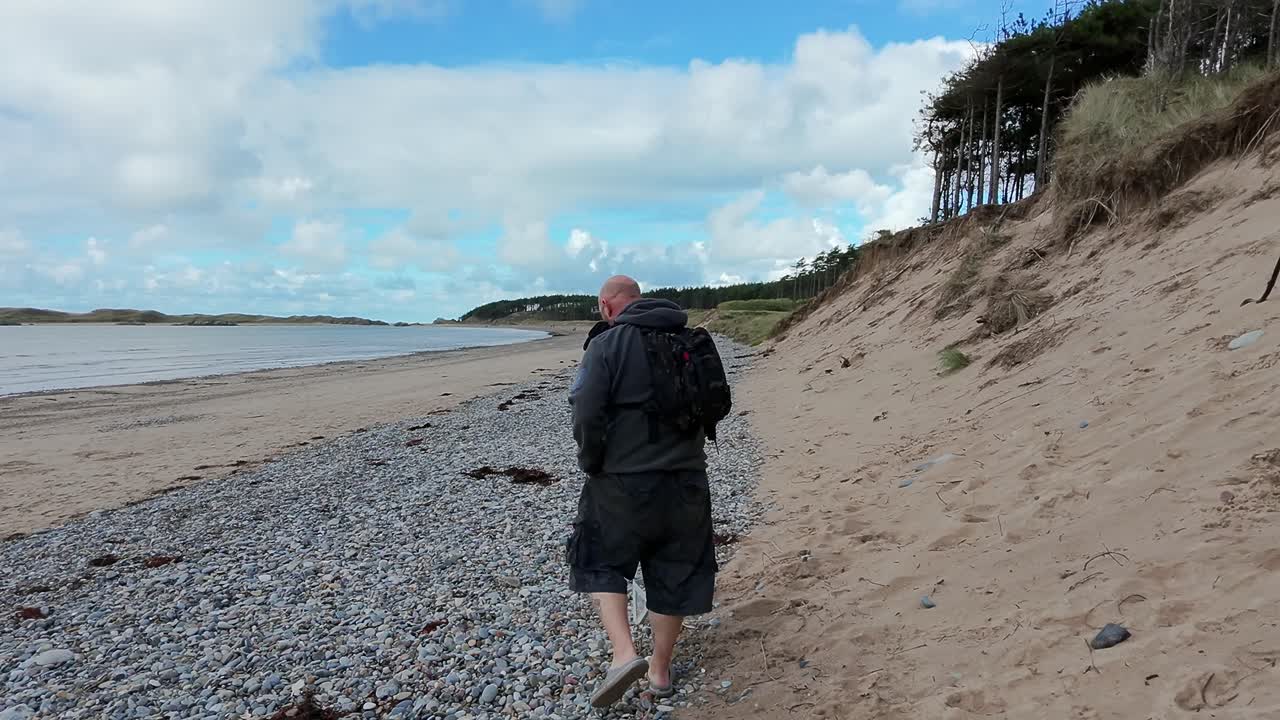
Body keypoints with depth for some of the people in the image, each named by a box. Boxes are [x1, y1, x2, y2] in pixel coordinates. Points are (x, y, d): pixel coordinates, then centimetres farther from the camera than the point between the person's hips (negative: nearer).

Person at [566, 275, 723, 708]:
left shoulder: (606, 345, -10)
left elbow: (587, 415, -19)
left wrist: (591, 464, -4)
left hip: (624, 482, -5)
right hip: (686, 479, 5)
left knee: (599, 563, 15)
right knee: (675, 573, 17)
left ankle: (624, 653, -2)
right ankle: (661, 670, 28)